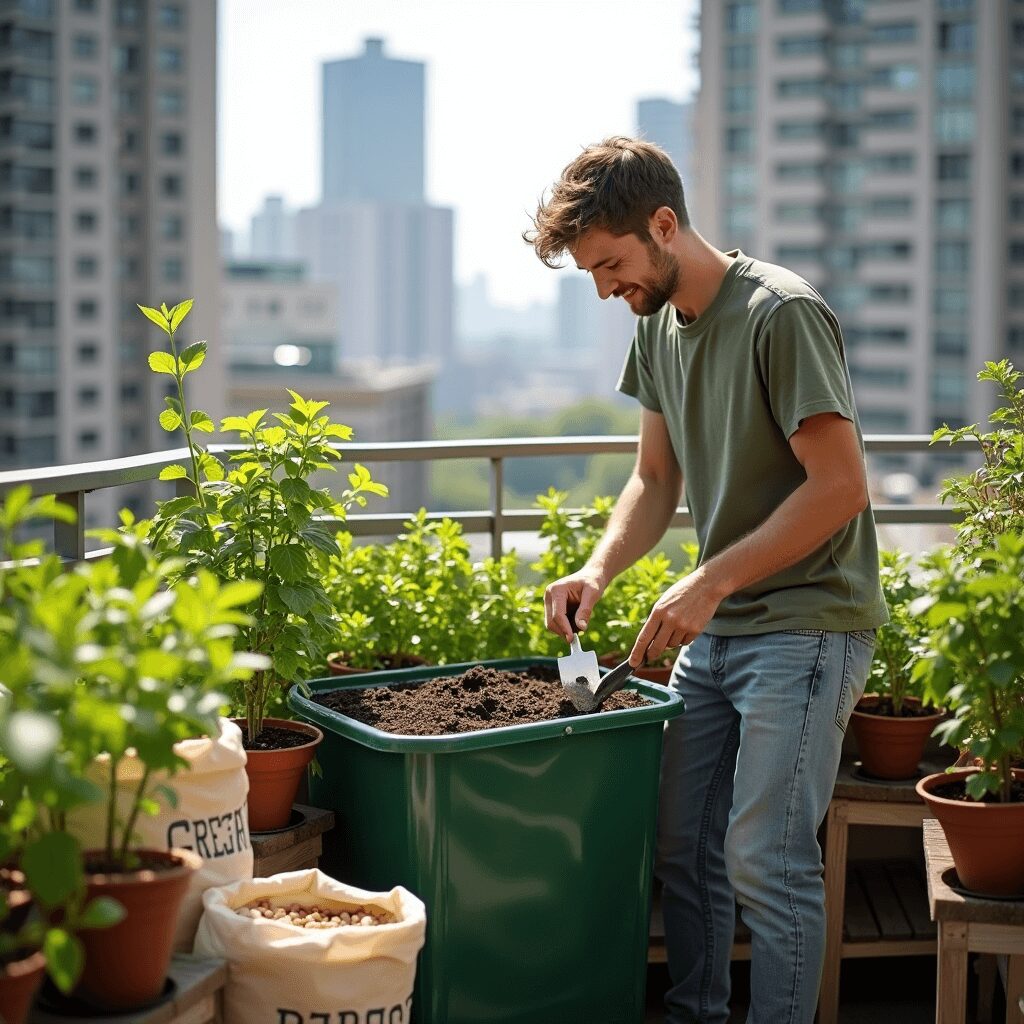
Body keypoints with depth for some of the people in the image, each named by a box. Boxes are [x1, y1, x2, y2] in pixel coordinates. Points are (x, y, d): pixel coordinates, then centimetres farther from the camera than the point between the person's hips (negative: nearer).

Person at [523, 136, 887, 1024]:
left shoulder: (782, 314, -16)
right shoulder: (659, 326, 9)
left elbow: (842, 487, -19)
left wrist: (709, 583, -20)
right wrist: (599, 570, -2)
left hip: (806, 625, -8)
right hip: (716, 629, 8)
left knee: (764, 859, -8)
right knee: (683, 844, 11)